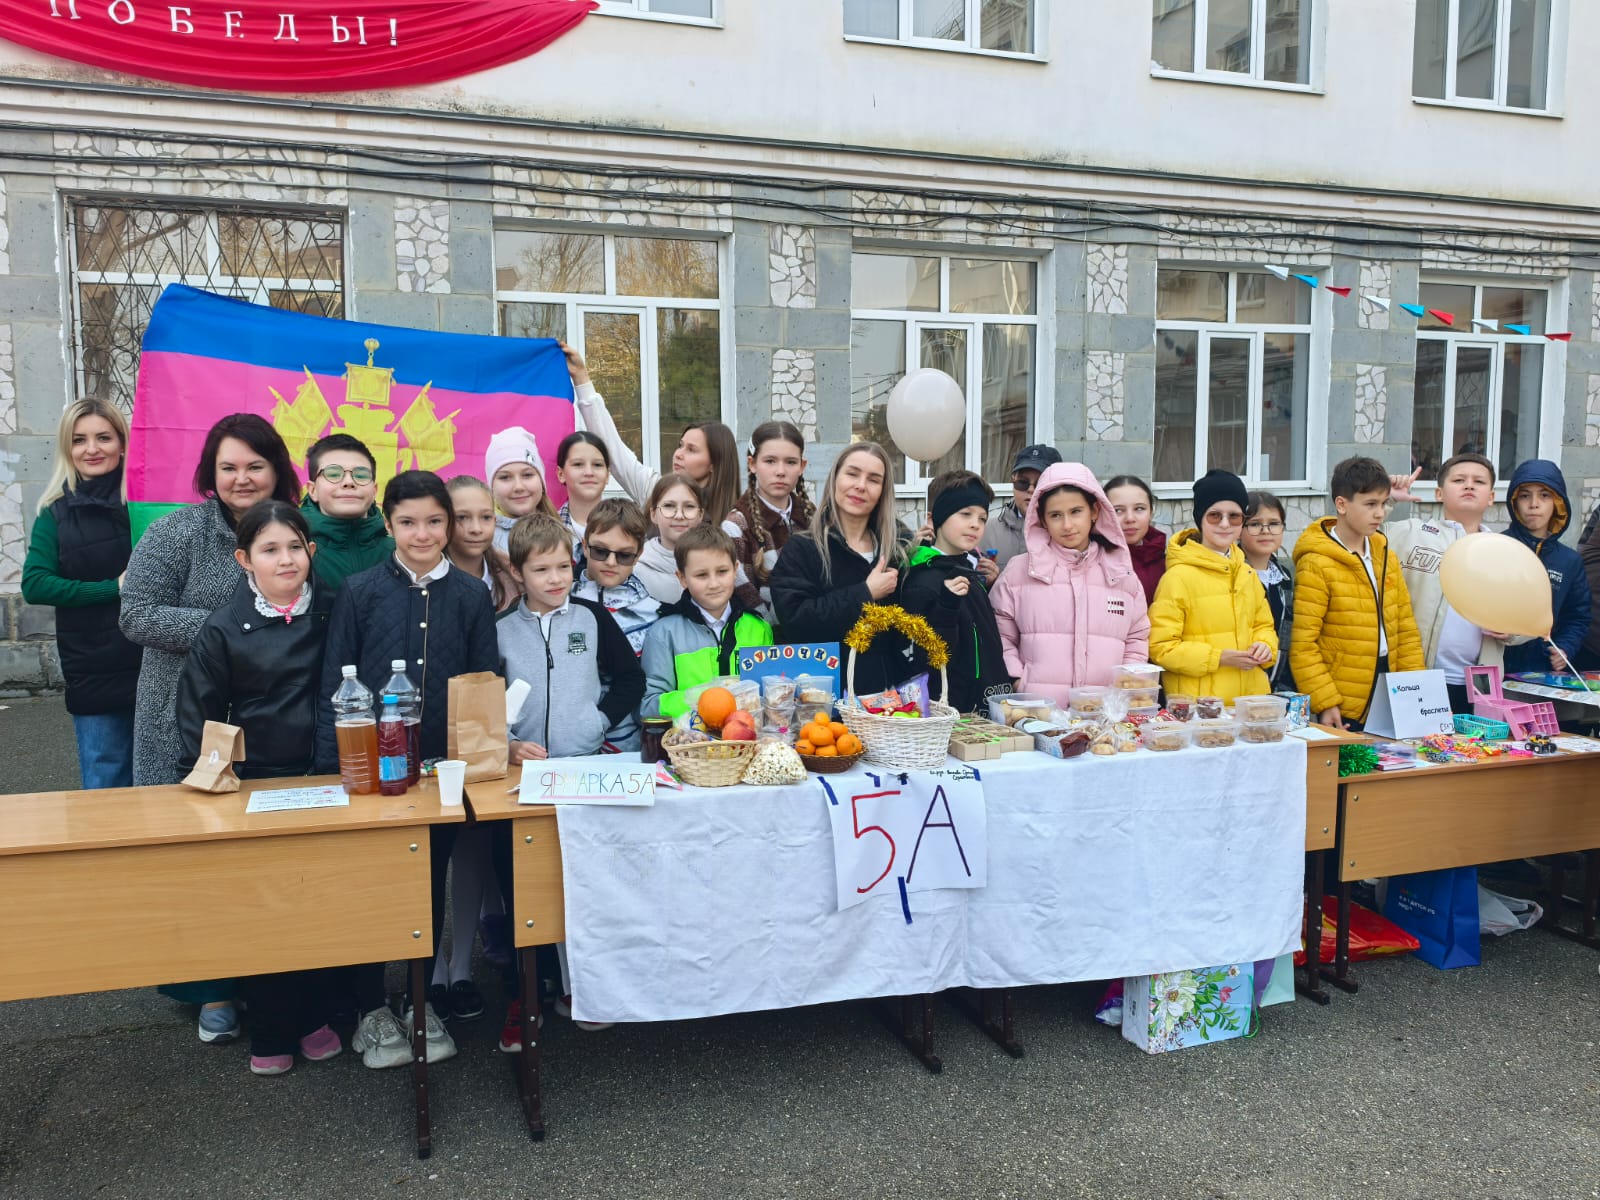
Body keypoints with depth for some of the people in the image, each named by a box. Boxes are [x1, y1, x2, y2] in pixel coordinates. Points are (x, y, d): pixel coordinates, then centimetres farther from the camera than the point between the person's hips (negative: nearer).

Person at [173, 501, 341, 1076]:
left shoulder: (333, 612, 1)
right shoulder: (223, 629, -4)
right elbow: (198, 714, 2)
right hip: (255, 781, -1)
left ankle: (315, 1017, 26)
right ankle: (270, 1033, 20)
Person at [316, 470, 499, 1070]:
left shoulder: (471, 595, 3)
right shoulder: (360, 592, -2)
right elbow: (333, 683, -2)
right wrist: (332, 766, -7)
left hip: (443, 763, 2)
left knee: (432, 883, 13)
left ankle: (422, 1003, 29)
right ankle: (372, 1011, 24)